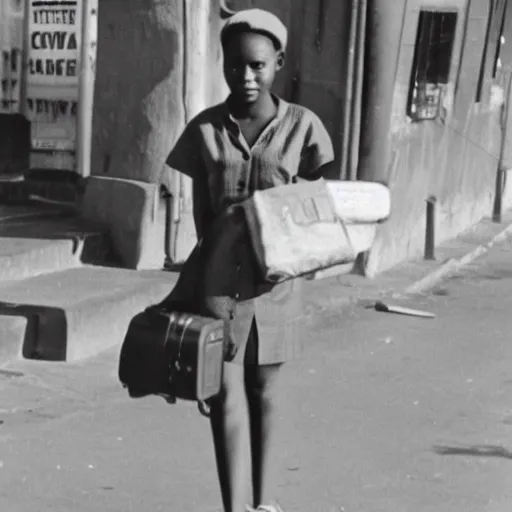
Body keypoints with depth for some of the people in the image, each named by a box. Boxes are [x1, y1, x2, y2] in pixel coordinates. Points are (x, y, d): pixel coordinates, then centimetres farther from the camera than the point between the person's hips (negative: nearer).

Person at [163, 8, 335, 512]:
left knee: (264, 390, 13)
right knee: (226, 395, -5)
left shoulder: (302, 126, -3)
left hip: (276, 279, 0)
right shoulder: (205, 129, -2)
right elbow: (201, 214, 0)